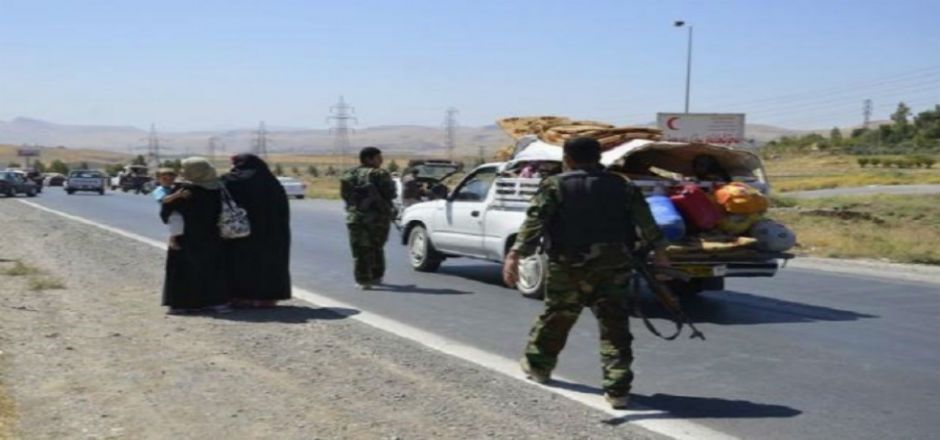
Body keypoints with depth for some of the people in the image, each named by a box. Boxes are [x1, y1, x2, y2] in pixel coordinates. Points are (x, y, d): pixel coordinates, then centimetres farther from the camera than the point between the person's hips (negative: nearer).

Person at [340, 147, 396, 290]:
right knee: (376, 248, 16)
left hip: (356, 217, 2)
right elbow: (390, 195, -11)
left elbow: (345, 195, 6)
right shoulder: (380, 175, -10)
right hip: (378, 217, -1)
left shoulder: (349, 176, 4)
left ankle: (363, 280, -5)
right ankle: (377, 277, 24)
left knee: (360, 251, 3)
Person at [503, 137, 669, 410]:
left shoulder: (555, 187, -1)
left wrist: (516, 255, -18)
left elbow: (534, 223, -12)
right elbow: (646, 221, 5)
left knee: (556, 317, 17)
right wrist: (659, 250, 12)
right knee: (614, 326, 4)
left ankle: (538, 365, 37)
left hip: (570, 267, -1)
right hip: (614, 266, 2)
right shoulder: (622, 186, 9)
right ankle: (617, 389, 0)